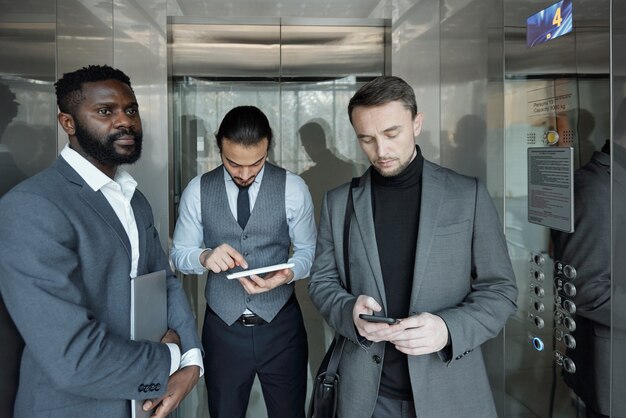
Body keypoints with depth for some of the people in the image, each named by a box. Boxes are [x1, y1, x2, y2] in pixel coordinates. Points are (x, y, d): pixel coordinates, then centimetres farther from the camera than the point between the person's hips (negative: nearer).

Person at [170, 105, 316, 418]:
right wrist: (205, 257, -22)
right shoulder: (197, 190, -5)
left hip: (280, 325, 0)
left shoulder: (293, 188, -8)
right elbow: (179, 254, 1)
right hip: (222, 327, 1)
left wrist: (289, 273, -23)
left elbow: (309, 250, -1)